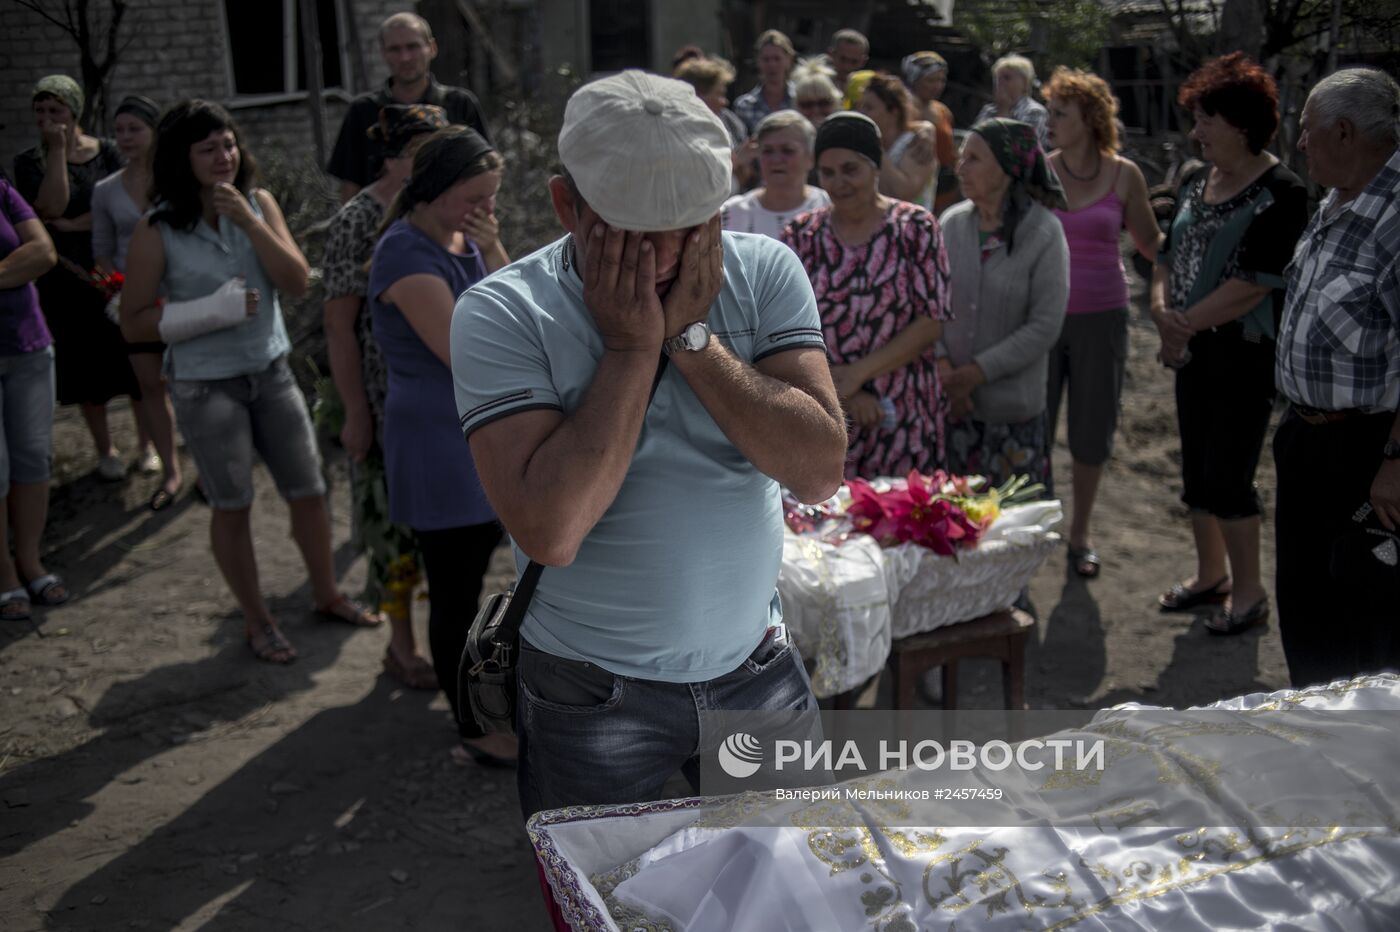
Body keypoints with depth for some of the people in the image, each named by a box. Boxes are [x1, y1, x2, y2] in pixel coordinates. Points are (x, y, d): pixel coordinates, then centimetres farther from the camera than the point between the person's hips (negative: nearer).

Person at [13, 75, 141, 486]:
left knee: (135, 357, 2)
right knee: (85, 363, 6)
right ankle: (105, 449, 18)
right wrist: (57, 150, -17)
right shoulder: (29, 162, 0)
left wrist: (73, 225, -15)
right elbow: (52, 207, -17)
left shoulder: (106, 152, 0)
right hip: (66, 278, 0)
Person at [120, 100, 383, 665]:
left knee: (308, 490, 10)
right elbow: (133, 323, -10)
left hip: (271, 372, 4)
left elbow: (297, 283, -10)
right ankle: (256, 621, 24)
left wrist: (250, 222, -21)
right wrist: (212, 310, -21)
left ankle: (327, 596, 31)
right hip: (206, 385, -4)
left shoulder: (259, 204, -2)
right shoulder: (158, 232, -12)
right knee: (232, 506, 6)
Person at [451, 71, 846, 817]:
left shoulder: (764, 272, -7)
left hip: (757, 667, 3)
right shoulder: (500, 314, -16)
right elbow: (550, 531, -27)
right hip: (592, 696, -2)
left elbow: (820, 471, -17)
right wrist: (632, 347, -24)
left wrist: (690, 335, -21)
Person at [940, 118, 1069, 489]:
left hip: (1013, 406, -3)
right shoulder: (952, 222, 1)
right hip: (949, 400, 3)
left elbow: (1044, 326, -13)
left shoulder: (1043, 232, -9)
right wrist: (941, 364, -13)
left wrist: (978, 372, -14)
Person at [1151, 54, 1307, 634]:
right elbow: (1168, 256, 12)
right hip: (1194, 354, 8)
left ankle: (1249, 592, 14)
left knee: (1227, 478, -3)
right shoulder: (1196, 184, 9)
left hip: (1246, 358, -7)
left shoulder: (1279, 194, -15)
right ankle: (1210, 575, 32)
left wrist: (1186, 323, -13)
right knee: (1197, 472, 15)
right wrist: (1162, 307, -7)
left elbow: (1253, 285, -20)